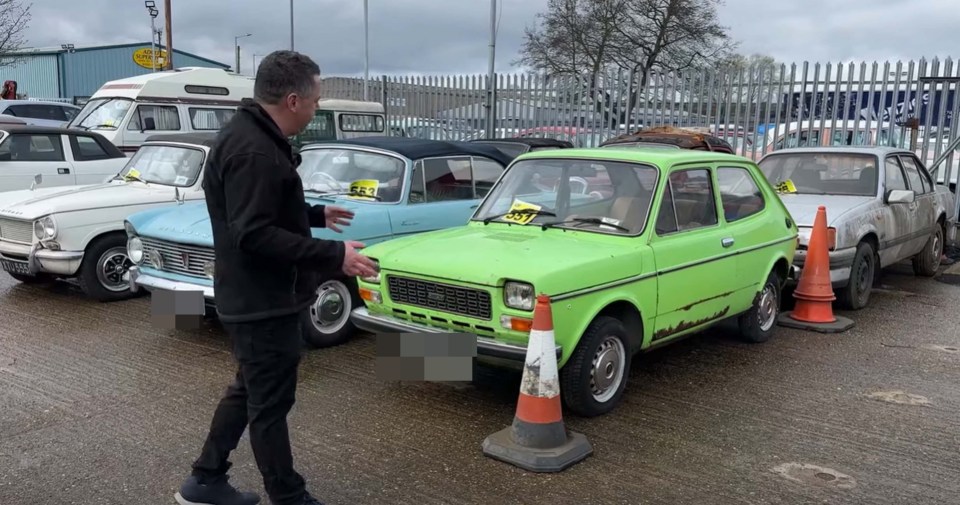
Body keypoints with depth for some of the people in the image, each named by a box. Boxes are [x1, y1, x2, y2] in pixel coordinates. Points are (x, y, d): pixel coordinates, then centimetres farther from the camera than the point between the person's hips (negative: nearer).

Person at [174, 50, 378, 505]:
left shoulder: (250, 134, 9)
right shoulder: (254, 150, -25)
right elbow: (254, 234, -29)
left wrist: (315, 214, 26)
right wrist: (333, 256, -30)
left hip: (253, 297, 11)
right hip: (262, 302, -11)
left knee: (249, 390, 22)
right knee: (270, 404, 3)